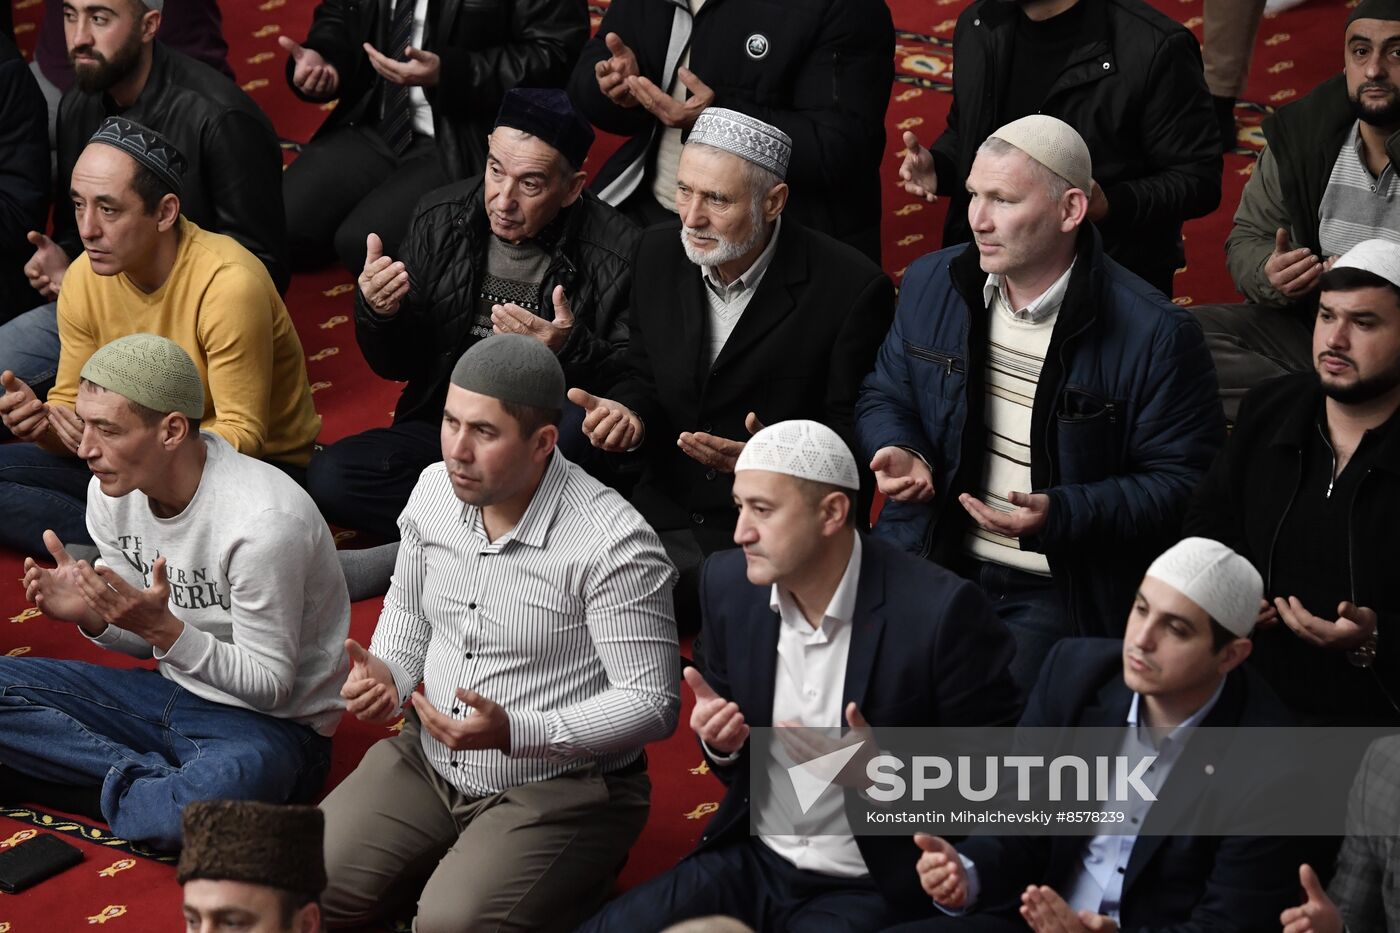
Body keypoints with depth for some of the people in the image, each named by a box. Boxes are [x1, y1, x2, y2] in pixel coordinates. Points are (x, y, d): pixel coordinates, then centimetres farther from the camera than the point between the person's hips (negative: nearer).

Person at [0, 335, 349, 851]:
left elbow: (269, 686, -19)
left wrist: (163, 628, -32)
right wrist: (93, 616, -13)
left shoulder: (263, 521, -26)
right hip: (172, 691, 7)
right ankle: (157, 785, -15)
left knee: (232, 782, -42)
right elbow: (148, 638, 9)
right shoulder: (111, 493, -3)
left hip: (273, 725, -7)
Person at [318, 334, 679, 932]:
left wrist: (514, 732, -29)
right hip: (428, 762, 6)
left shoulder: (613, 545, -23)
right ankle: (447, 876, 12)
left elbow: (653, 703, -19)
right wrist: (388, 674, -4)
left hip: (559, 789, -6)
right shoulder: (434, 490, -2)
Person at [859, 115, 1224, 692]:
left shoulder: (1154, 335, -12)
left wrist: (1061, 514, -22)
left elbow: (1184, 482, -9)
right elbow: (885, 397, 20)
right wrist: (900, 452, -5)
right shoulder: (931, 284, 5)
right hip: (930, 559, 4)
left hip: (1060, 594, -4)